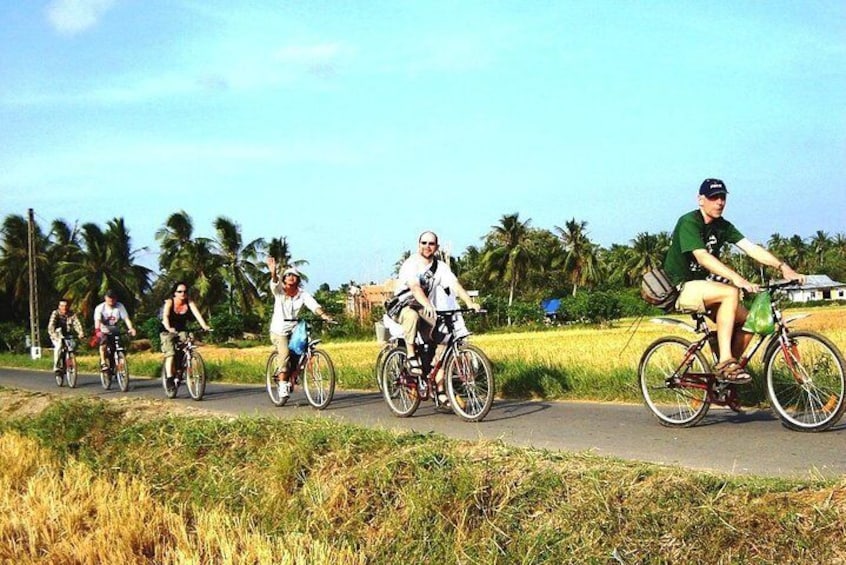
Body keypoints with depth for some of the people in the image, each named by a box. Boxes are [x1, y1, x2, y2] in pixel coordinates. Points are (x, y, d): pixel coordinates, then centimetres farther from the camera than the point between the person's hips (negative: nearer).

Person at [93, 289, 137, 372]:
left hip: (115, 331, 2)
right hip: (104, 331, -2)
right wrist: (97, 330, -47)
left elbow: (126, 318, -18)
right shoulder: (100, 308, -12)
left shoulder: (119, 306, -8)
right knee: (103, 340, -33)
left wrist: (131, 328, -37)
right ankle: (103, 363, -28)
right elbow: (97, 320, -26)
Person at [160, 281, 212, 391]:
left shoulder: (189, 302, -10)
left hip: (182, 331, 3)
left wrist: (204, 326, -41)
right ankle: (169, 378, -18)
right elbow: (165, 316, -32)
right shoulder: (169, 302, -17)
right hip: (168, 332, -3)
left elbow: (196, 313, -24)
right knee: (170, 353, -19)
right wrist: (168, 328, -52)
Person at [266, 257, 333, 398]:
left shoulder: (302, 294, 0)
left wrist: (323, 315, -35)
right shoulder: (279, 291, -5)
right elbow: (274, 284, -28)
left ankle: (291, 380, 15)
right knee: (284, 352, -25)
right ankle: (282, 384, -16)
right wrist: (273, 272, -50)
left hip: (295, 329, 3)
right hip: (279, 330, -3)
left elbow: (313, 304, -15)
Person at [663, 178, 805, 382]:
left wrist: (783, 267, -19)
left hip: (702, 284, 8)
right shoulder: (689, 223, -17)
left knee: (747, 321, -10)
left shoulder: (723, 226, 6)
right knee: (730, 293, -32)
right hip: (680, 288, -8)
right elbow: (703, 258, -31)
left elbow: (751, 248, -4)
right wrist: (737, 279, -42)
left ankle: (725, 373, 3)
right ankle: (725, 362, -33)